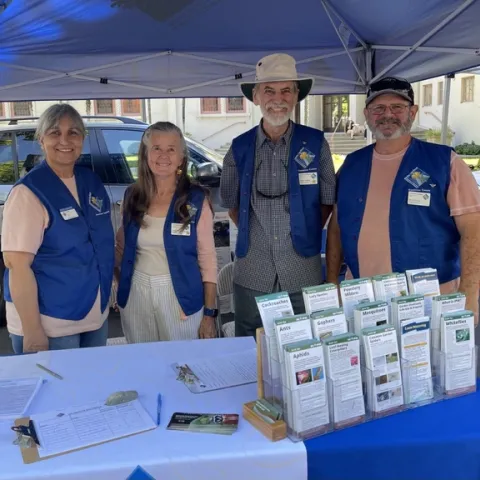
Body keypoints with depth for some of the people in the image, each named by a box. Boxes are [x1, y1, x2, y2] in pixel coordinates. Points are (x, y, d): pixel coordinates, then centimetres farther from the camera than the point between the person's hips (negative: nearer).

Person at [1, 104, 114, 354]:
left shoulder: (92, 182, 4)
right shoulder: (29, 192, -15)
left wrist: (110, 289, 11)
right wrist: (32, 330, -20)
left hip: (96, 316, 6)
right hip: (49, 324, -6)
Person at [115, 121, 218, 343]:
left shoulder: (196, 199, -8)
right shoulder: (132, 196, 1)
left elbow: (207, 257, -7)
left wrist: (210, 312, -10)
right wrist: (120, 286, 7)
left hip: (180, 296, -3)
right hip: (135, 295, 3)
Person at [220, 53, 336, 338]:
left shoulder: (316, 144, -1)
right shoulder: (240, 148, 2)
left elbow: (328, 200, 7)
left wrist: (306, 235, 3)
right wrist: (253, 236, 6)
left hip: (303, 272, 0)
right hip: (251, 274, 1)